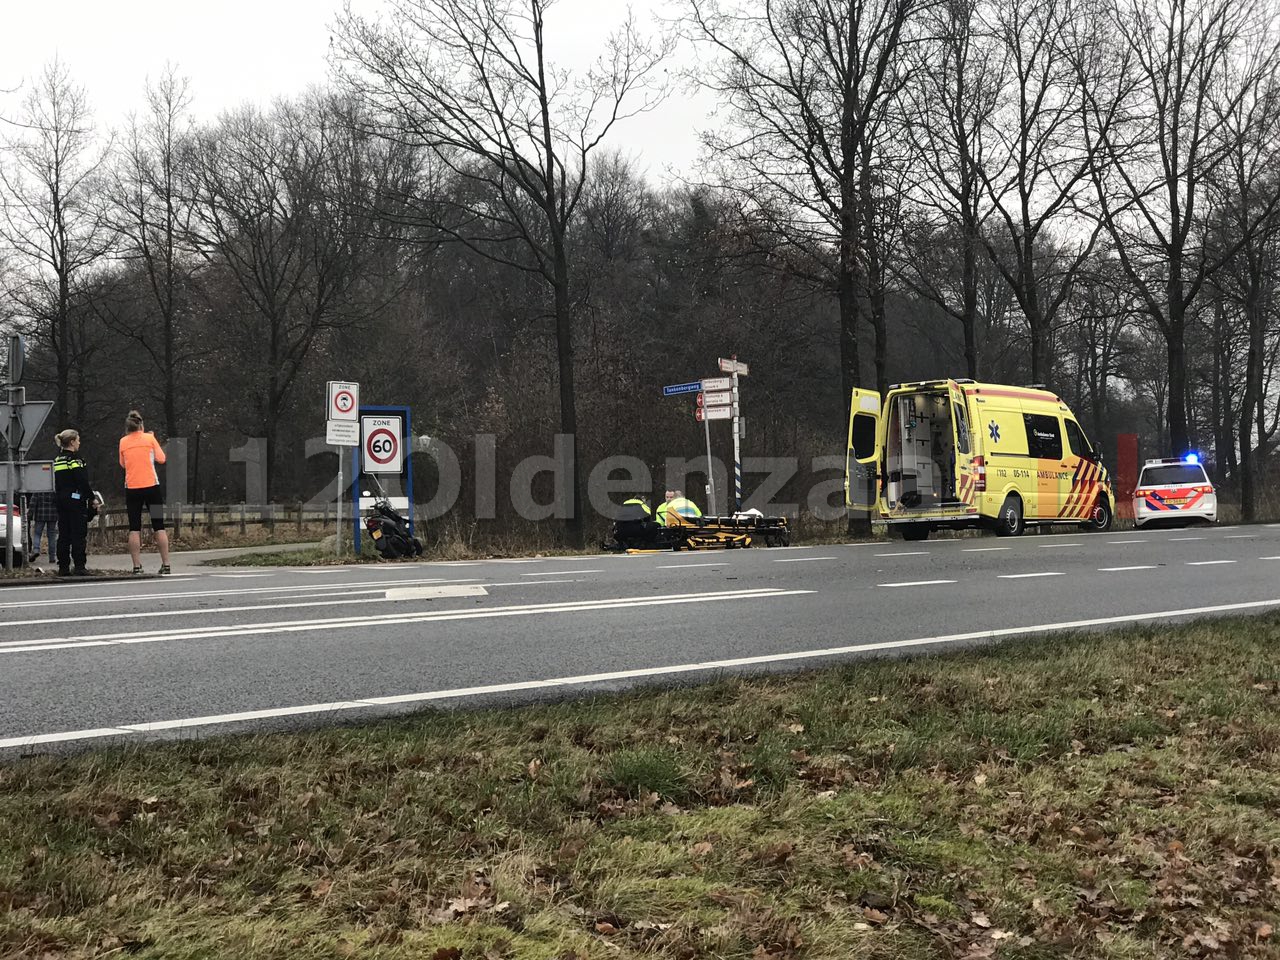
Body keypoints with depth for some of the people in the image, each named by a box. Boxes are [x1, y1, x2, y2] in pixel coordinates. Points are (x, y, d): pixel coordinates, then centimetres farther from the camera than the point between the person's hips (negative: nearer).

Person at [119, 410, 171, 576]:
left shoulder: (123, 442, 4)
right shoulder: (149, 438, -1)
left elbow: (123, 463, 16)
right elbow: (161, 458, 4)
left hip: (132, 488, 1)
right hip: (151, 486, -1)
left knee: (134, 529, 4)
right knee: (159, 527, 3)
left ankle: (137, 566, 0)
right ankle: (165, 565, 0)